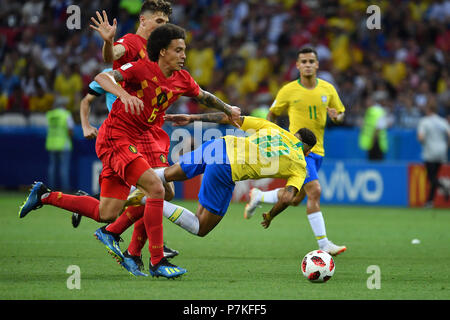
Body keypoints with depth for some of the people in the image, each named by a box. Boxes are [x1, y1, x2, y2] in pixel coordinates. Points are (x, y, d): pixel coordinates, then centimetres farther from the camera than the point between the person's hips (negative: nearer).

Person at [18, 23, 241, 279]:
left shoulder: (182, 80, 7)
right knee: (156, 188, -23)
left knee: (107, 214, 7)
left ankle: (45, 196, 25)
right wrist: (124, 94, -42)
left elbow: (204, 96, 27)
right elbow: (102, 77, -26)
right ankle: (157, 262, -20)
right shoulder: (142, 69, -15)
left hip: (131, 142, 8)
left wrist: (228, 109, 21)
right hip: (115, 138, -8)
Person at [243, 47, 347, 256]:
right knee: (314, 191, -19)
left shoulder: (327, 89, 5)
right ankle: (323, 244, -16)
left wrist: (336, 117, -9)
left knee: (296, 199, 13)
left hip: (317, 150, 6)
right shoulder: (288, 91, -5)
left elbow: (341, 113, 14)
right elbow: (272, 114, 8)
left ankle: (258, 197, 39)